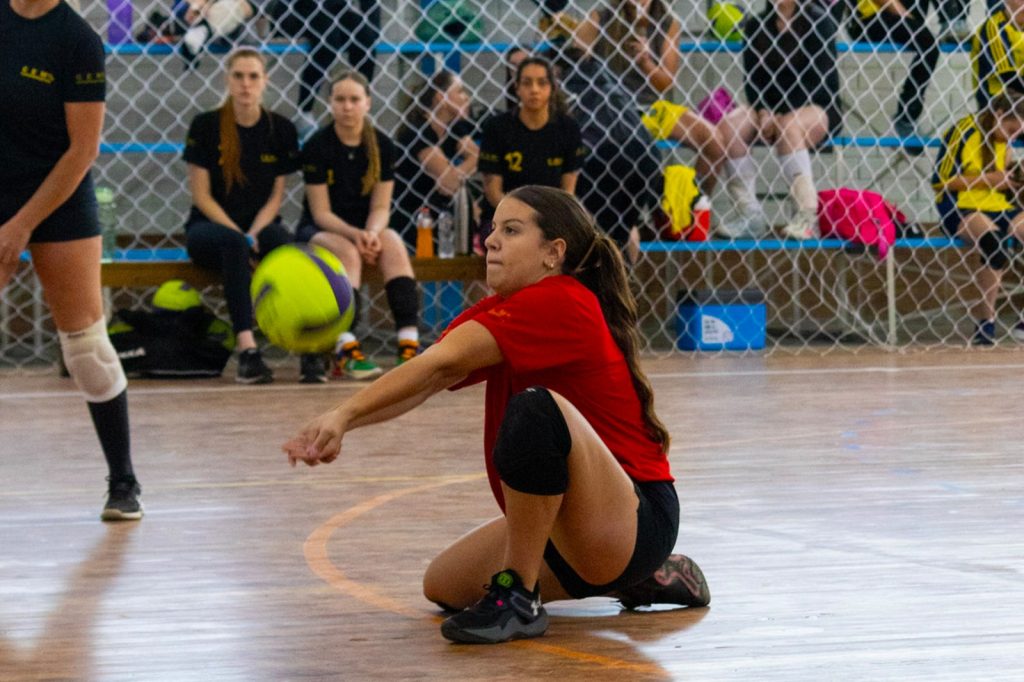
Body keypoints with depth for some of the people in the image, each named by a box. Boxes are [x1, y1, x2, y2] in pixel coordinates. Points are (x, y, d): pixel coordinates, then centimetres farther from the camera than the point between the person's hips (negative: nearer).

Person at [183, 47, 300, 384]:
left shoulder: (281, 129, 5)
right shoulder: (206, 126, -3)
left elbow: (276, 196, 5)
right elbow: (201, 196, -4)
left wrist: (254, 233, -14)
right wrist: (238, 235, -16)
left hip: (261, 226, 2)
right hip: (208, 227, -2)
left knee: (284, 241, -34)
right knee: (233, 244, -39)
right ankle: (247, 349, -47)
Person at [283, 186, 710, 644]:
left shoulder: (559, 302, -17)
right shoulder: (505, 309, 10)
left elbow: (442, 362, -28)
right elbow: (427, 379, -5)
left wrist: (344, 413, -33)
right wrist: (340, 424, -21)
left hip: (638, 523, -10)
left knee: (536, 409, -33)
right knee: (444, 586, 14)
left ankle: (517, 598, -20)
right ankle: (636, 581, 20)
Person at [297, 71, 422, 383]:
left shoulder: (382, 146, 0)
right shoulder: (317, 147, -9)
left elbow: (380, 207, -2)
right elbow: (322, 213, -12)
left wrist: (372, 232, -24)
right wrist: (355, 234, -29)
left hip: (365, 230, 3)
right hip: (320, 230, -3)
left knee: (393, 243, -29)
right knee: (346, 251, -35)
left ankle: (409, 344, -41)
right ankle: (346, 349, -44)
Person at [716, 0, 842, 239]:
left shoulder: (818, 22, -5)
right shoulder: (756, 26, 8)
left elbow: (819, 80, -11)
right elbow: (751, 78, 4)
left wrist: (782, 114, -20)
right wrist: (763, 111, -16)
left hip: (816, 107, -4)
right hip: (768, 106, 4)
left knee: (789, 126, -38)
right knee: (729, 125, -25)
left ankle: (807, 217, -40)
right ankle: (751, 217, -25)